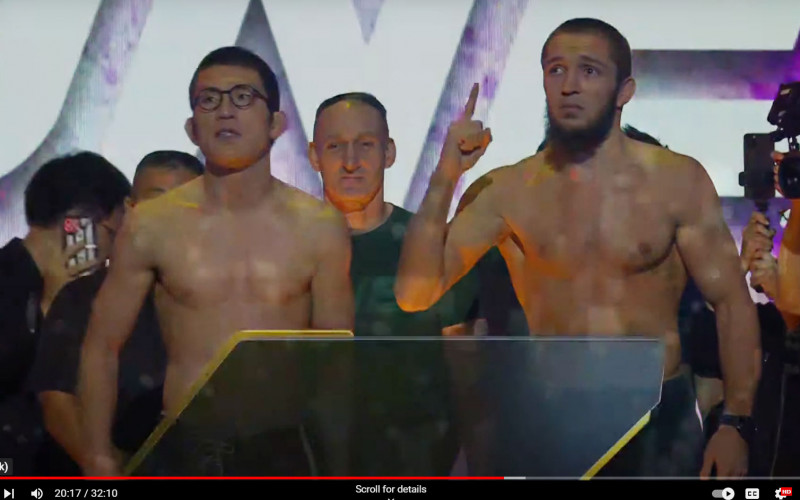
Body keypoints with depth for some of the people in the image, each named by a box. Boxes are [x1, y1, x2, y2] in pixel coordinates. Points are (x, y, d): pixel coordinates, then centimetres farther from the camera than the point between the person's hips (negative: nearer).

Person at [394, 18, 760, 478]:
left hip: (661, 419, -1)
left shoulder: (678, 181, -5)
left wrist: (737, 424, -10)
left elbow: (733, 304, -3)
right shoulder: (509, 191, -3)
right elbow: (415, 294, -8)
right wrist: (445, 179, -17)